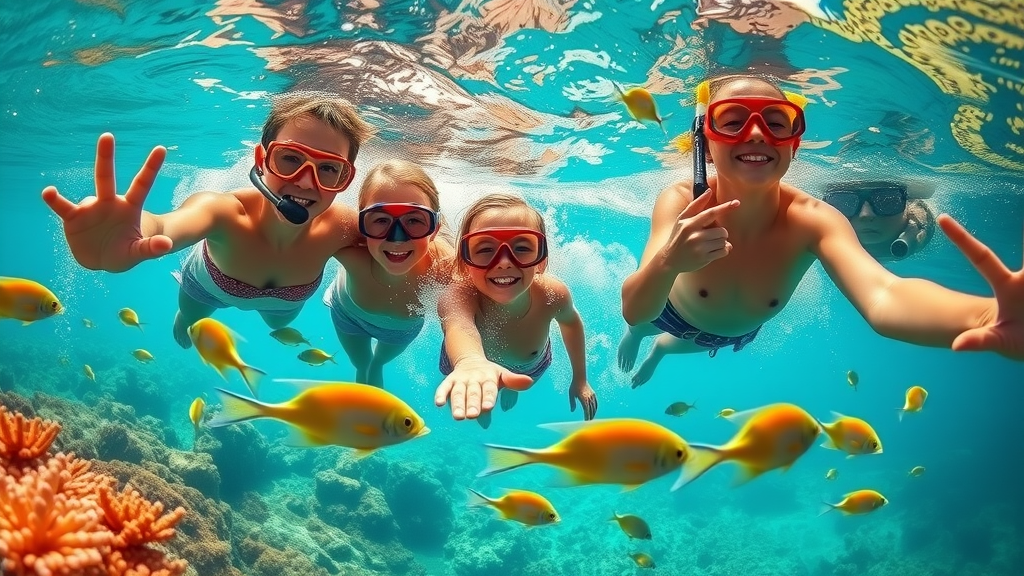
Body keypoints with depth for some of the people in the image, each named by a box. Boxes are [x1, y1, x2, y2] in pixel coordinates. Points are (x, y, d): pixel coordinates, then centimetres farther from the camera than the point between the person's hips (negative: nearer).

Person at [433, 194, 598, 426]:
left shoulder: (552, 294, -36)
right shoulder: (459, 296, -49)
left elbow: (570, 320, -9)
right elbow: (460, 327, -76)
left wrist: (580, 379, 0)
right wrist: (471, 363, -100)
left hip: (531, 366, 3)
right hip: (475, 358, -3)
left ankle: (510, 394, 67)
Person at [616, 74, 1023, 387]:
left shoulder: (813, 220, -42)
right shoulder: (680, 202, -42)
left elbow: (880, 297, -63)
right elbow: (634, 309, -53)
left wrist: (984, 317, -87)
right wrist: (667, 262, -78)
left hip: (738, 332, 2)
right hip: (673, 313, -2)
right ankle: (632, 341, 70)